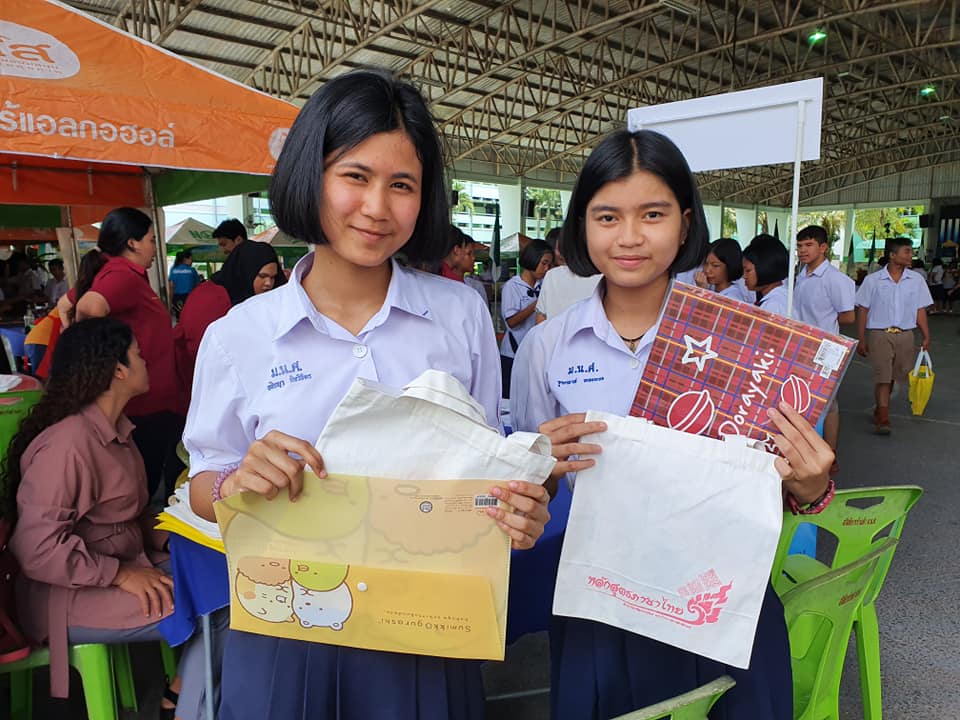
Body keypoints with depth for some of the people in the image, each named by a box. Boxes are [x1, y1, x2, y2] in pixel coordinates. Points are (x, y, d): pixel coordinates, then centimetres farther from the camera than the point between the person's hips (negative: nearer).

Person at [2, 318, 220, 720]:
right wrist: (122, 574, -21)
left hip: (125, 561, 9)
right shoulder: (68, 444, -23)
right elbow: (36, 550, -26)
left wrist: (164, 540, 0)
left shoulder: (115, 429, 8)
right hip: (73, 596, -9)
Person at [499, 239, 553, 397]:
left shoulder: (542, 286, 8)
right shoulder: (511, 286, -5)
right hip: (513, 354, -4)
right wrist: (536, 304, -17)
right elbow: (511, 322, -13)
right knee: (511, 398, 1)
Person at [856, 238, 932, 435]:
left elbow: (920, 310, 9)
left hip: (905, 335, 3)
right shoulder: (873, 280, -3)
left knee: (893, 375, 13)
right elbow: (862, 310, -1)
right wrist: (861, 340, -4)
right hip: (879, 334, -3)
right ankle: (883, 419, -7)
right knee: (882, 376, -9)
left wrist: (926, 336, 2)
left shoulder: (916, 280, 5)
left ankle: (879, 409, 32)